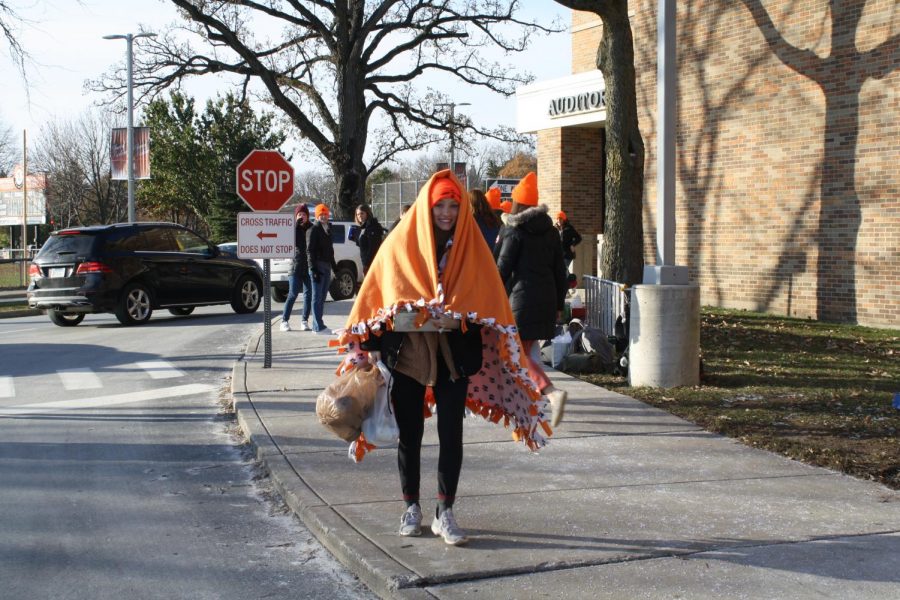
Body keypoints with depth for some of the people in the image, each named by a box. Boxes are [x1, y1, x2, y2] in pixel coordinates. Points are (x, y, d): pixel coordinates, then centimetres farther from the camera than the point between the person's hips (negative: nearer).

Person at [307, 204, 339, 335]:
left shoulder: (327, 229, 18)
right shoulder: (315, 229, -7)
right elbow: (310, 250, -13)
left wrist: (334, 266, 23)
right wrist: (313, 269, -19)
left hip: (326, 267, 9)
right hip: (318, 266, -9)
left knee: (322, 298, 11)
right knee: (317, 298, -8)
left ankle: (317, 326, 16)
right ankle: (319, 327, -10)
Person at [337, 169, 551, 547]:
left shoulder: (471, 247, 4)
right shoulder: (400, 244, 1)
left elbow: (488, 299, 3)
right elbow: (377, 296, 1)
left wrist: (456, 318, -13)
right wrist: (372, 346, -6)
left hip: (454, 355, 1)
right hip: (406, 351, 0)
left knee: (451, 434, -2)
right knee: (410, 434, 8)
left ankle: (445, 514, 6)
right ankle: (411, 508, 21)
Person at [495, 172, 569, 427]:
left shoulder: (515, 231, -7)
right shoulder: (551, 231, 10)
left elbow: (503, 269, -9)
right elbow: (560, 270, 11)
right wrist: (559, 304, 16)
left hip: (522, 296, -6)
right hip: (547, 298, 6)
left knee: (517, 353, -5)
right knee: (524, 350, 17)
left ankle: (551, 392, -25)